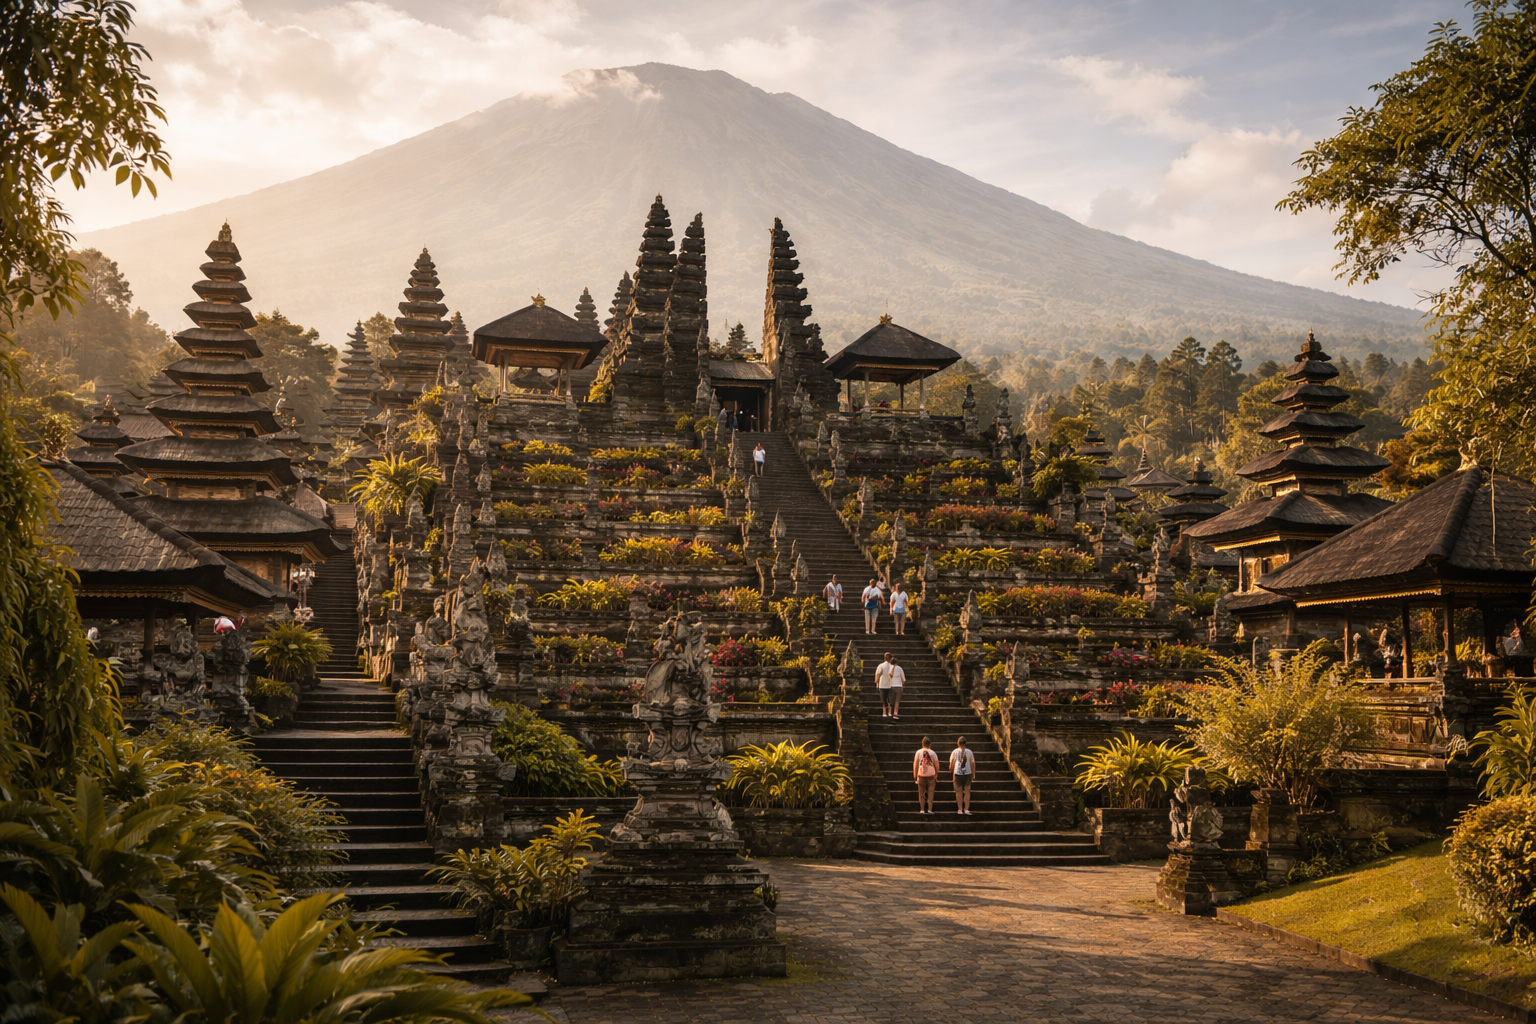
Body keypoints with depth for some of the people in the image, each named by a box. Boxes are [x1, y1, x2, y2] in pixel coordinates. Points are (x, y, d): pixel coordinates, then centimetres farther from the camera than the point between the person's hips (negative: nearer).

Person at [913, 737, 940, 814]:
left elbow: (915, 764, 1)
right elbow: (937, 765, 1)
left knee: (921, 793, 7)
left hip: (921, 775, 1)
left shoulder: (918, 752, 0)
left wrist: (915, 774, 8)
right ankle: (930, 809, 0)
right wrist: (936, 774, 14)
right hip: (931, 775, 0)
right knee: (930, 793, 4)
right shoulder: (932, 753, -1)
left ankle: (922, 810, 4)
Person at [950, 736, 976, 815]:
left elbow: (951, 763, -1)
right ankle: (966, 809, 1)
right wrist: (973, 775, 7)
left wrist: (951, 771, 16)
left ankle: (960, 809, 5)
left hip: (957, 774, -1)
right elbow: (973, 763, 1)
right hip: (968, 773, 1)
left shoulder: (955, 752, -2)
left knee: (959, 792, 5)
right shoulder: (969, 752, 2)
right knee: (967, 791, 5)